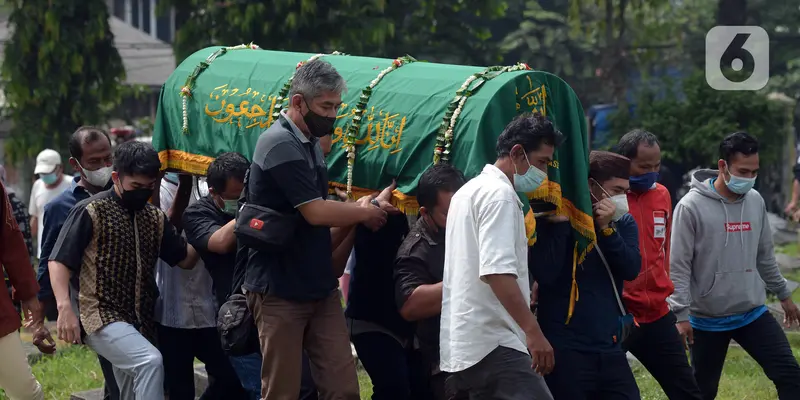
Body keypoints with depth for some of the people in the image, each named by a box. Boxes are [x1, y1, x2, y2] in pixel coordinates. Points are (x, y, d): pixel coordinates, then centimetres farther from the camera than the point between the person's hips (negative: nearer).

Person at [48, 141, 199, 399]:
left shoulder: (155, 218, 13)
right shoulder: (90, 212, -6)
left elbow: (186, 260, 13)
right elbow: (59, 262, -9)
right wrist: (65, 308, -23)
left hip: (141, 322, 7)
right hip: (101, 318, -7)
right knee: (150, 362, -30)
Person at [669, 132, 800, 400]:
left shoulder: (756, 201, 3)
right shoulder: (691, 206, -14)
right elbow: (679, 266, -12)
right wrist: (681, 314, -16)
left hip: (753, 313, 4)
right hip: (707, 319, -4)